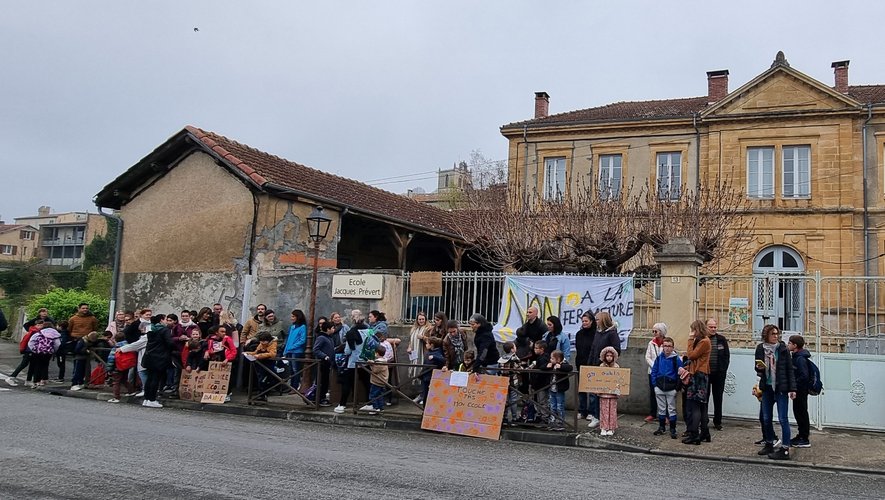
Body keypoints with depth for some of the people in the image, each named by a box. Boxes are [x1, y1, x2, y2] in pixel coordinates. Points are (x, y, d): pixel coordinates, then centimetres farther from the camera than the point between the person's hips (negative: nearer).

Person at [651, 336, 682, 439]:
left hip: (671, 388, -3)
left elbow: (680, 373, -6)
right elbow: (654, 371, 8)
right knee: (661, 409, 13)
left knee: (672, 409, 5)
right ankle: (661, 427, 24)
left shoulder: (676, 359, -8)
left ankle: (673, 430, 11)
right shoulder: (659, 358, 2)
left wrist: (677, 387, -10)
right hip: (659, 388, 3)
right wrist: (654, 384, 1)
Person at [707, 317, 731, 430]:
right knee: (704, 397, 4)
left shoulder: (722, 339, 5)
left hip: (719, 374, 2)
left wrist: (724, 370, -2)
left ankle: (717, 422, 16)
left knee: (718, 398, 9)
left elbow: (727, 356, 6)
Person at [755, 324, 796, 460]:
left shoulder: (783, 348, -4)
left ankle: (785, 449, -1)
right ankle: (769, 444, 26)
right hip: (767, 387, 4)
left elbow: (790, 369, -3)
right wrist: (759, 368, -12)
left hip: (781, 388, -4)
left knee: (783, 418, -5)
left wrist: (792, 388, -8)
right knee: (766, 418, 11)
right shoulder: (760, 348, 3)